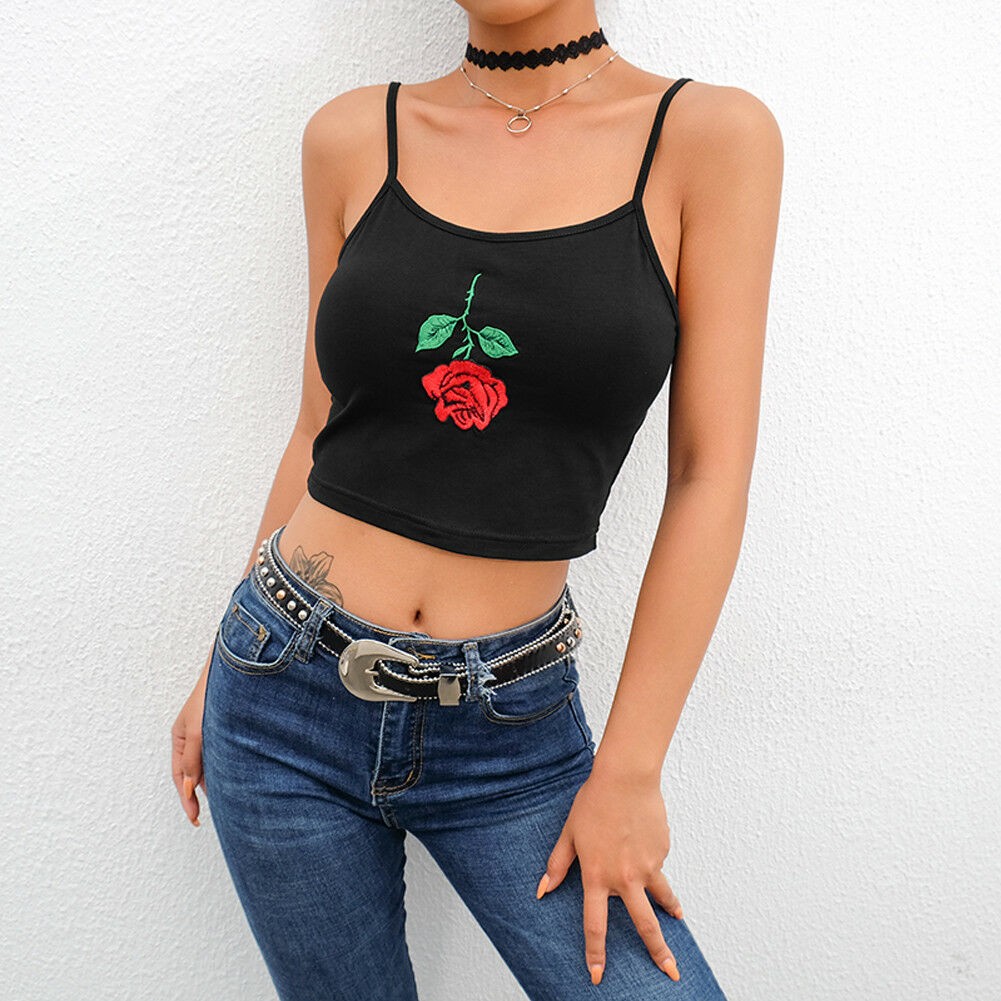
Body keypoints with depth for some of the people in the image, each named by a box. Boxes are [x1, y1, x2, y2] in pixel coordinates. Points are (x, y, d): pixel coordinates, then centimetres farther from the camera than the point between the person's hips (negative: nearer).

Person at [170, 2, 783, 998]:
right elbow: (323, 430, 7)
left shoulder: (713, 134, -5)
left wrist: (628, 770, -7)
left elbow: (709, 478, -7)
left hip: (510, 729, -1)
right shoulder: (355, 133, 1)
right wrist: (223, 669, 12)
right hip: (288, 701, 2)